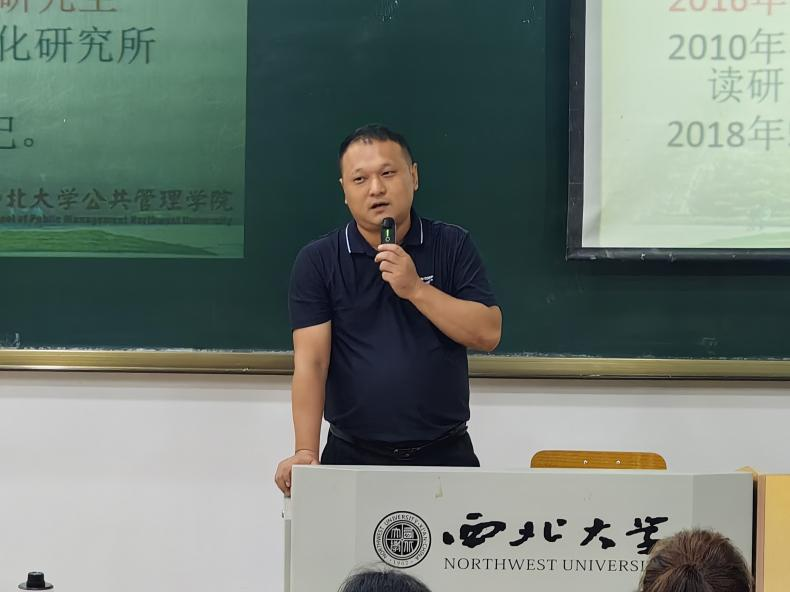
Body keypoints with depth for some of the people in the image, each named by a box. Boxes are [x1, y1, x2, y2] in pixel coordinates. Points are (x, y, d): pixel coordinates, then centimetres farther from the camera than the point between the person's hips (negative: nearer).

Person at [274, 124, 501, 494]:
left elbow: (488, 334, -5)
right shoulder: (317, 262, -1)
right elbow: (310, 361, -9)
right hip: (352, 456, 0)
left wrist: (416, 289, -16)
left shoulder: (452, 246, 3)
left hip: (445, 453, 1)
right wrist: (306, 453, -20)